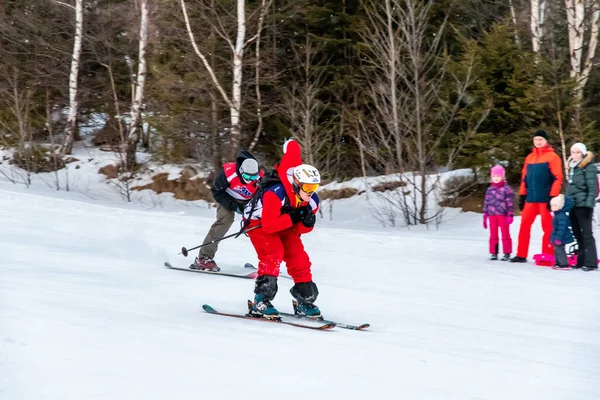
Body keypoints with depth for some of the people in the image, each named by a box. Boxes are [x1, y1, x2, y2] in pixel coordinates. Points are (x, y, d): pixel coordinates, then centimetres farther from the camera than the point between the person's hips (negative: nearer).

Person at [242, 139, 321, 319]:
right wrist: (292, 218, -40)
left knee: (299, 257, -5)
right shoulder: (275, 194, -37)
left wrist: (307, 223, -28)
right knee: (273, 254, -27)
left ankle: (305, 300, 8)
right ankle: (261, 301, -27)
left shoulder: (312, 201, -15)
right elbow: (268, 225, -37)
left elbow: (300, 229, -5)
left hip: (284, 227, 7)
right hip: (259, 222, -7)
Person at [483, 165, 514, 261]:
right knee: (493, 235, 8)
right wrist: (485, 216, 12)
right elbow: (486, 203, 15)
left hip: (503, 215, -5)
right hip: (492, 215, 5)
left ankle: (507, 253, 7)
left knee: (505, 234, 2)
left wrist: (510, 215, -13)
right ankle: (494, 253, 14)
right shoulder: (489, 190, 11)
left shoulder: (507, 189, -5)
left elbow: (510, 203, -7)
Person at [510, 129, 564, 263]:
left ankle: (548, 256, 3)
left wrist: (553, 197, -13)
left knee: (548, 227, -1)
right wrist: (522, 195, 13)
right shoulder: (529, 157, 16)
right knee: (524, 225, 3)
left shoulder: (552, 157, -2)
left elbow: (557, 178, -7)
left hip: (545, 199, -6)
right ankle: (521, 255, 8)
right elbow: (524, 178, 19)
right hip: (530, 199, 6)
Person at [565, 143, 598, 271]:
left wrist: (588, 204, -20)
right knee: (578, 234, 10)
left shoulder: (589, 167, -8)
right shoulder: (572, 167, 17)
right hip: (573, 205, 8)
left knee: (586, 234, -7)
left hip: (583, 205, -8)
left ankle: (591, 262, -5)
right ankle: (581, 261, 15)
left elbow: (592, 188, -13)